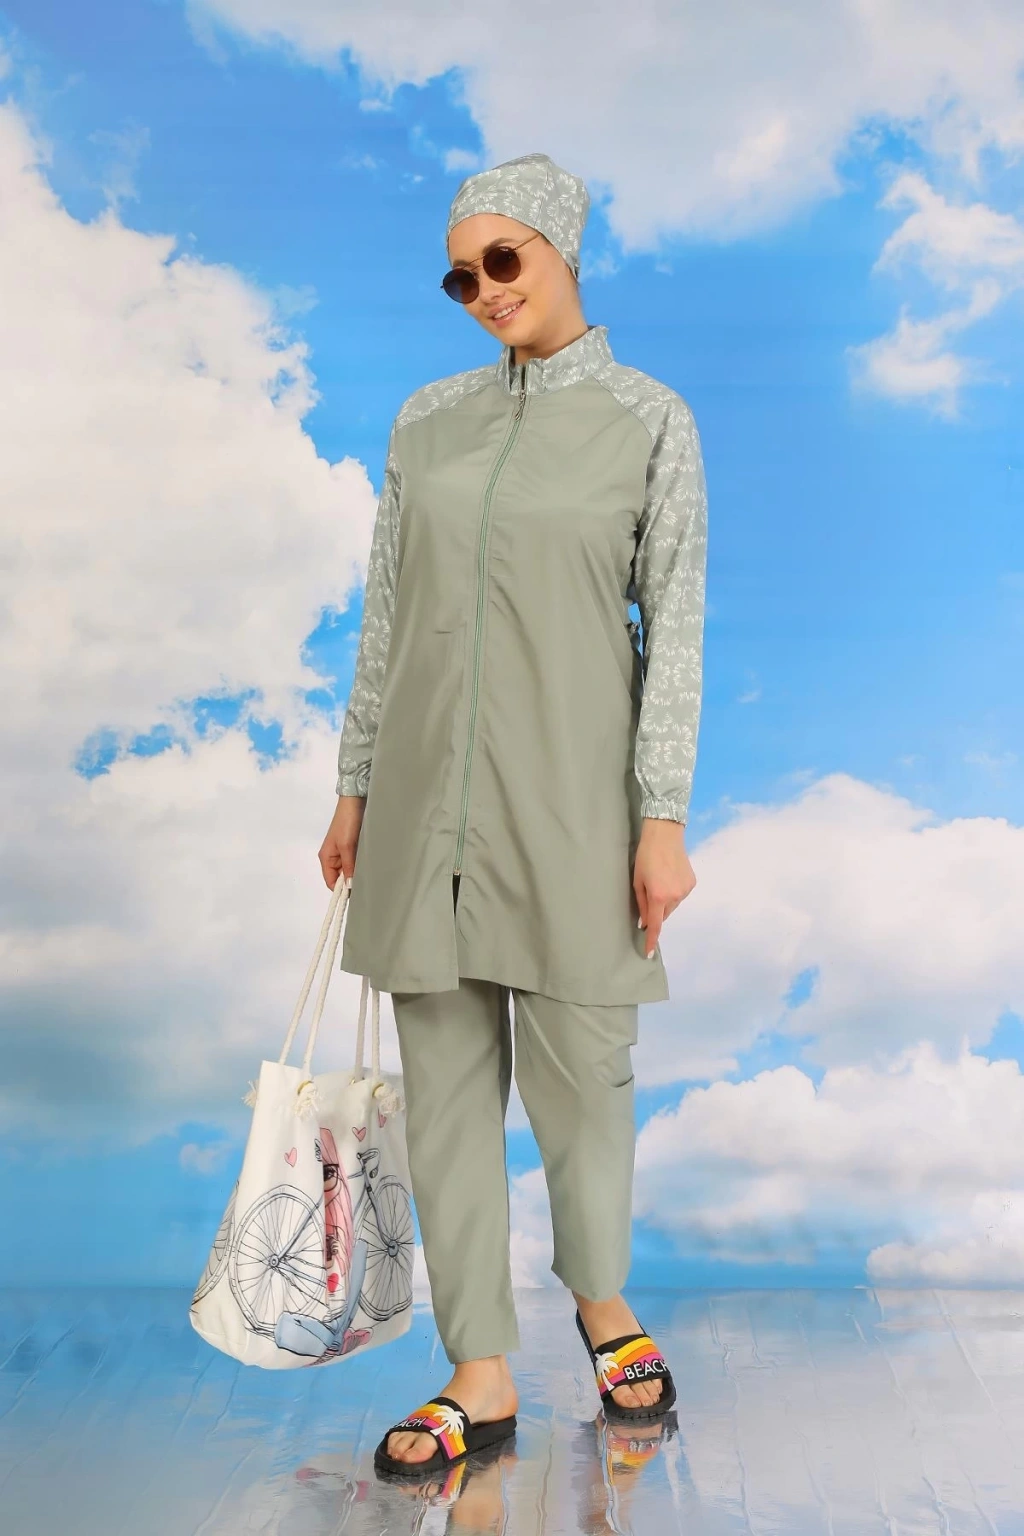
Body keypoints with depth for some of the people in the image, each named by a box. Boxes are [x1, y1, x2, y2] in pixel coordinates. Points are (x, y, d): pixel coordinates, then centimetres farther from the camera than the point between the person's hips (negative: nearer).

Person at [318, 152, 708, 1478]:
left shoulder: (651, 421, 1)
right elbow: (390, 615, 12)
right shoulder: (428, 423, 10)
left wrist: (665, 820, -10)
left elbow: (676, 627, -4)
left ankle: (601, 1297, 33)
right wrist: (356, 791, 10)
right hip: (430, 784, 4)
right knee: (447, 1083, 4)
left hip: (570, 784, -3)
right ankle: (483, 1381, 16)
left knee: (581, 1073, 2)